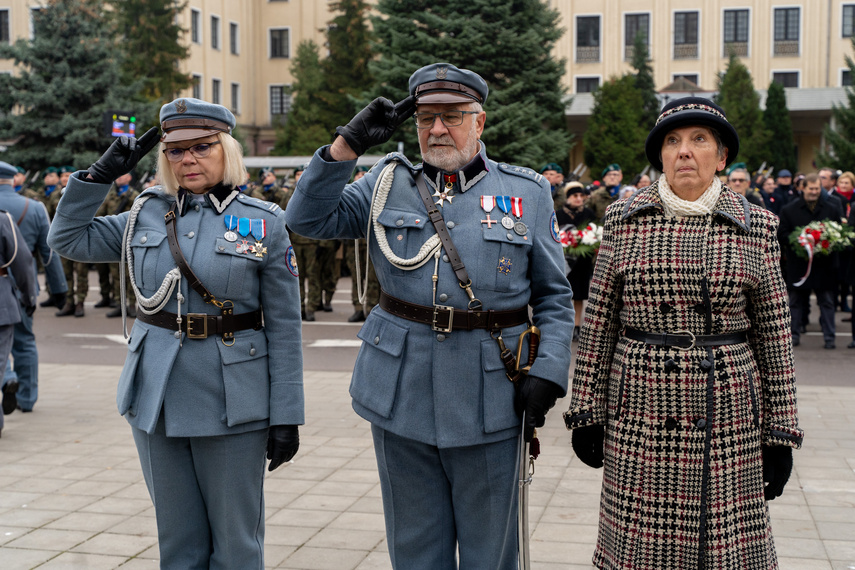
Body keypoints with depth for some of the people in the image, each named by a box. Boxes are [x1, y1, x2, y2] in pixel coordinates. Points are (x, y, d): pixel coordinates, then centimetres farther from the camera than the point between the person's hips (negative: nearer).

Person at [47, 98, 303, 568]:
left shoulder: (263, 223, -3)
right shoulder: (146, 214, 7)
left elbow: (284, 327, -4)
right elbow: (68, 237, 12)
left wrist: (286, 415, -8)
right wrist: (103, 172, 3)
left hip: (231, 403, -3)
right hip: (157, 400, 3)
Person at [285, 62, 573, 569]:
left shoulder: (527, 192, 3)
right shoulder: (389, 183, 8)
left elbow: (554, 296, 4)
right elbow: (310, 220, 1)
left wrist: (548, 373, -8)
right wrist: (348, 145, -7)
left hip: (488, 400, -1)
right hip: (402, 395, 2)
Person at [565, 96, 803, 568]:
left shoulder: (755, 227, 2)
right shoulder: (625, 220, 3)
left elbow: (775, 334, 4)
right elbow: (598, 323, 5)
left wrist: (781, 432, 2)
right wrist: (586, 413, 2)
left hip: (727, 415, 0)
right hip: (641, 416, 0)